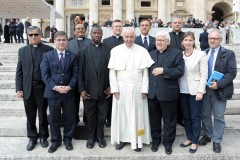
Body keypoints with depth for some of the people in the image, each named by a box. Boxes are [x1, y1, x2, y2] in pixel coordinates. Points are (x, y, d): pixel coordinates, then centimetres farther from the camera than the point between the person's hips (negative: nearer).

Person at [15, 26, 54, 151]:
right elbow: (19, 71, 6)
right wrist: (19, 88, -1)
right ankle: (32, 138, 28)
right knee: (30, 116, 11)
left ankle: (43, 136, 29)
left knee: (43, 114, 11)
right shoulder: (22, 50, 8)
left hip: (43, 87, -2)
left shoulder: (49, 50, -2)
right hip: (27, 88, 3)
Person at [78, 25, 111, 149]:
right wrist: (82, 89, -5)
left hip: (104, 90, 0)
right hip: (89, 90, 0)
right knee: (90, 115, 12)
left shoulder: (108, 50, 1)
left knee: (102, 115, 11)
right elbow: (80, 72, 0)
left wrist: (111, 86, -2)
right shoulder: (83, 51, 2)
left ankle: (100, 136, 29)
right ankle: (91, 137, 29)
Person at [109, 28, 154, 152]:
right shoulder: (115, 50, 0)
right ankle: (122, 138, 22)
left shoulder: (142, 51, -2)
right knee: (121, 113, 8)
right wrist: (114, 89, -5)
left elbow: (145, 72, -1)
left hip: (137, 88, 0)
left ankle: (137, 140, 18)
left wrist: (144, 89, -6)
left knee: (137, 114, 6)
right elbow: (112, 72, 0)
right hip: (121, 88, 1)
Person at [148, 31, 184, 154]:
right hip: (152, 93, 5)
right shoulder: (151, 54, 13)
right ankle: (155, 140, 33)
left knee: (169, 120, 10)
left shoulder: (176, 53, -3)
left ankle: (168, 142, 26)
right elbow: (147, 71, 12)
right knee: (154, 119, 16)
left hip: (168, 93, -4)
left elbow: (180, 71, -13)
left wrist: (163, 71, -20)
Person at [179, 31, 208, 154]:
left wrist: (200, 91, -14)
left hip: (195, 91, -4)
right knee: (186, 116, 13)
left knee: (195, 117, 5)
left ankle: (195, 141, 19)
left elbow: (204, 74, -8)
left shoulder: (201, 54, -6)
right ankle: (189, 138, 29)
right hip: (182, 91, 4)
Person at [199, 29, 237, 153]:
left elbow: (232, 72, -11)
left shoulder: (228, 54, -4)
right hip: (205, 89, 3)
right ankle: (207, 135, 33)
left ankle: (217, 141, 20)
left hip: (220, 90, -3)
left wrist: (219, 84, -21)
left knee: (219, 117, 6)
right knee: (205, 114, 14)